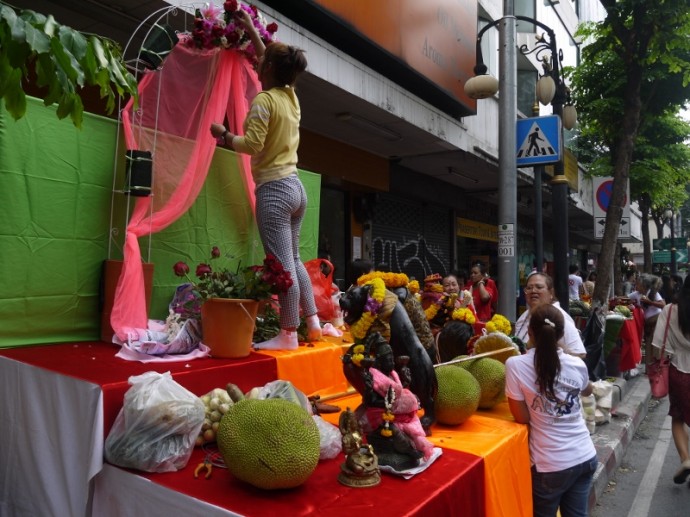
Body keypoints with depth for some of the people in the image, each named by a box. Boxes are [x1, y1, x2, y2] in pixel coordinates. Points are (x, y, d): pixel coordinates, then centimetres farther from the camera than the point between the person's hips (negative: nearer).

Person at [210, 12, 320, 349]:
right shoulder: (291, 96, 14)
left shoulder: (264, 100, -9)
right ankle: (313, 322, 20)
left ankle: (289, 335, 0)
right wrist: (252, 31, 38)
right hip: (295, 187, 9)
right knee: (294, 260, 16)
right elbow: (271, 61, 30)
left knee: (282, 266, -6)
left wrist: (224, 135, 0)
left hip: (274, 189, -9)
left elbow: (252, 145, -16)